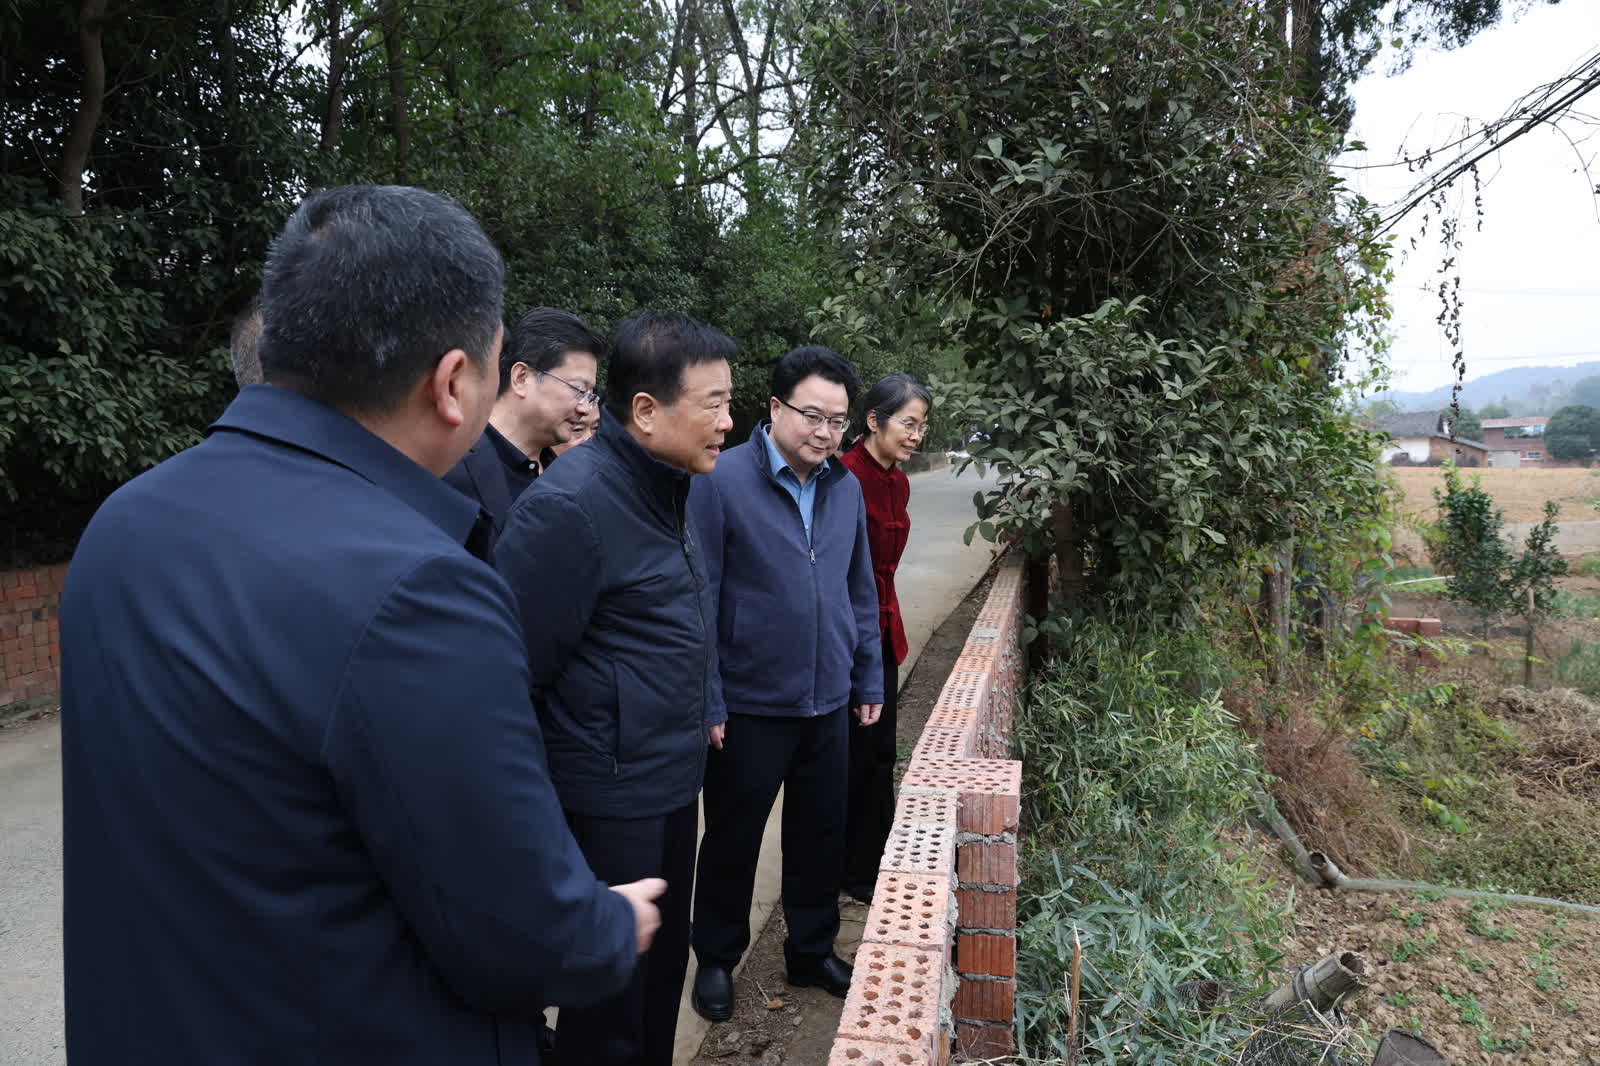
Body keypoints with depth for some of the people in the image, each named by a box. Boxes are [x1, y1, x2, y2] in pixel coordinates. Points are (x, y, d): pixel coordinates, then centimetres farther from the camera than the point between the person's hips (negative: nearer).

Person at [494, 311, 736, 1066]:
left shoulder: (666, 487, 7)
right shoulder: (568, 506, -22)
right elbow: (513, 671, -20)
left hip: (670, 785, 9)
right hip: (610, 801, -8)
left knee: (663, 971, 23)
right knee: (610, 1002, 9)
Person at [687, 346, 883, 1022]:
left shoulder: (846, 487, 5)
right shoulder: (722, 482, -14)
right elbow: (698, 601, -13)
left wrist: (868, 680, 13)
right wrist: (707, 701, -14)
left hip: (828, 704, 5)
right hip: (750, 705, -5)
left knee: (822, 837, 17)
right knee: (732, 840, 13)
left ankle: (812, 952, 38)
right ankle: (716, 961, 33)